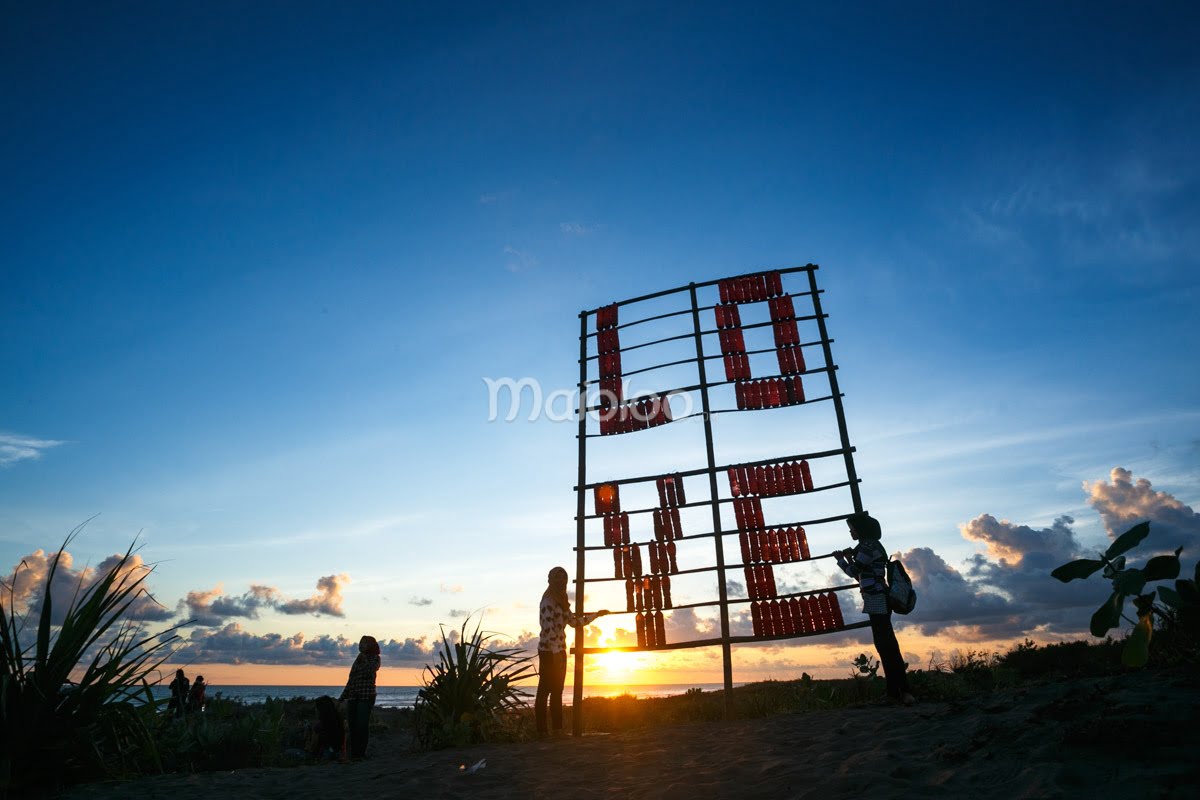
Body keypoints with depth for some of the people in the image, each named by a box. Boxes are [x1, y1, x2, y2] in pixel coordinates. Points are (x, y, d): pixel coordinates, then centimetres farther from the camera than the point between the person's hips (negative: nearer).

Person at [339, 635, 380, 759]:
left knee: (361, 725, -7)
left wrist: (364, 658, -8)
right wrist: (343, 696, 18)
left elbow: (369, 672, -17)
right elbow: (351, 679, 20)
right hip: (353, 696, 6)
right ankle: (353, 753, 13)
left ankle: (361, 753, 0)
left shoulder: (375, 658, 2)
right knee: (352, 725, 5)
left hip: (366, 696, -6)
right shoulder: (358, 659, 17)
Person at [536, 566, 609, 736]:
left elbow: (575, 621, 20)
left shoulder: (562, 601, 16)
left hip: (559, 651, 9)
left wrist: (596, 614, 19)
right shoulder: (548, 600, -12)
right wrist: (555, 652, -22)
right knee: (544, 690, -5)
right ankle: (541, 730, -2)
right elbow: (548, 628, -20)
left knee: (557, 690, 9)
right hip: (549, 651, -9)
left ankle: (557, 729, 14)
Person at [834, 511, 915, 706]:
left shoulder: (868, 546, -13)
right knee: (885, 644, 11)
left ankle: (903, 691, -8)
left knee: (886, 645, -9)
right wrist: (850, 558, 15)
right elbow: (861, 576, 20)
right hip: (878, 600, 10)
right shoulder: (870, 546, 18)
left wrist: (840, 559, 5)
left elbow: (853, 572, -10)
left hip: (877, 600, -10)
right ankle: (894, 691, 15)